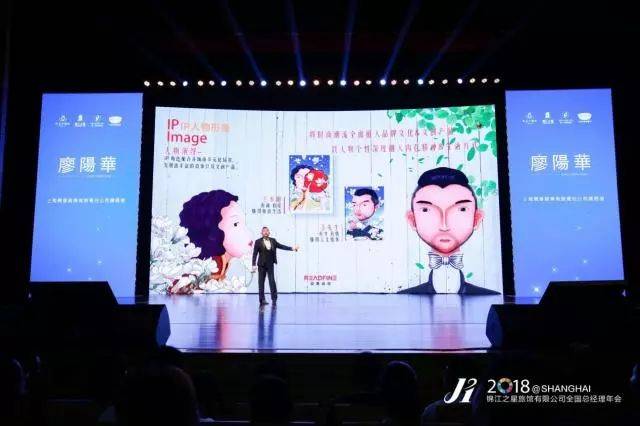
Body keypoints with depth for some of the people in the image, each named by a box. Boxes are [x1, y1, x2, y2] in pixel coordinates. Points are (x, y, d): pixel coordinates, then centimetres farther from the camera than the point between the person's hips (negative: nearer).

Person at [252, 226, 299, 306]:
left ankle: (274, 298, 10)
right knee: (261, 282, 1)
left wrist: (292, 248, -6)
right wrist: (254, 265, -13)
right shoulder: (258, 242, -4)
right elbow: (255, 254, -7)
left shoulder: (273, 240, 5)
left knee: (272, 281, 0)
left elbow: (281, 246, 4)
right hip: (261, 265, -2)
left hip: (270, 265, 2)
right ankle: (262, 299, 7)